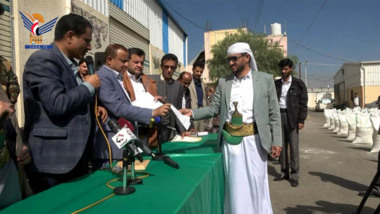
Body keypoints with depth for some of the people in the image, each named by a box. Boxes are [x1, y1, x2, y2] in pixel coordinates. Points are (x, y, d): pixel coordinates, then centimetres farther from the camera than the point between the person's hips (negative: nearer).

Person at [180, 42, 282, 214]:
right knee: (235, 184, 11)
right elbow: (214, 109, 4)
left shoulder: (265, 79, 1)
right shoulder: (223, 82, 7)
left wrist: (276, 141, -4)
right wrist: (193, 113, -11)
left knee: (256, 183, 7)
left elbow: (274, 114, 0)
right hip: (230, 140, 2)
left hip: (253, 139, -2)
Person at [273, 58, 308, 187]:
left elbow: (303, 103, -1)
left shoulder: (299, 84, 1)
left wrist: (301, 120, -9)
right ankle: (284, 173, 18)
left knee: (294, 147, -1)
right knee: (281, 146, 8)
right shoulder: (276, 84, 9)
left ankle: (295, 175, 6)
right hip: (279, 116, 3)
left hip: (292, 118, -3)